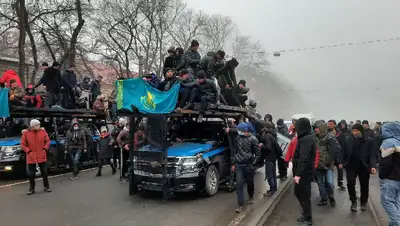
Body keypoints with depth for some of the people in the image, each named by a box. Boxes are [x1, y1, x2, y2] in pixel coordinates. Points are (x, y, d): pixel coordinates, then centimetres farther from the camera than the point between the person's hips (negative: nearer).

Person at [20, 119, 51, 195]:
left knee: (44, 172, 8)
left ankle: (46, 186, 21)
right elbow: (23, 144, -1)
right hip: (31, 157, -1)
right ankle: (31, 188, 21)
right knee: (31, 174, 6)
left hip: (42, 156, 1)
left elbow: (47, 141, 6)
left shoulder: (43, 131, -1)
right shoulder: (26, 133, -7)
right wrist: (29, 151, -12)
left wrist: (45, 148, -6)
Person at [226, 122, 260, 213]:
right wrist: (233, 164, 11)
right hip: (238, 165, 2)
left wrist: (253, 164, -11)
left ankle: (251, 197, 41)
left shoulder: (253, 139, -9)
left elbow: (258, 153, -4)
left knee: (250, 183, 15)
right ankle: (241, 205, 0)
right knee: (239, 185, -4)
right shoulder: (237, 137, 3)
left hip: (248, 165, -2)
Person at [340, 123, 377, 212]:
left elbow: (372, 154, -8)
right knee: (350, 183, -9)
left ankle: (364, 202, 32)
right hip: (351, 165, 1)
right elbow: (343, 152, 5)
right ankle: (353, 202, 10)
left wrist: (373, 166, -20)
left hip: (364, 166, 0)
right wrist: (342, 162, -6)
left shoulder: (369, 140, -6)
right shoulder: (348, 139, -1)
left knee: (364, 185, 11)